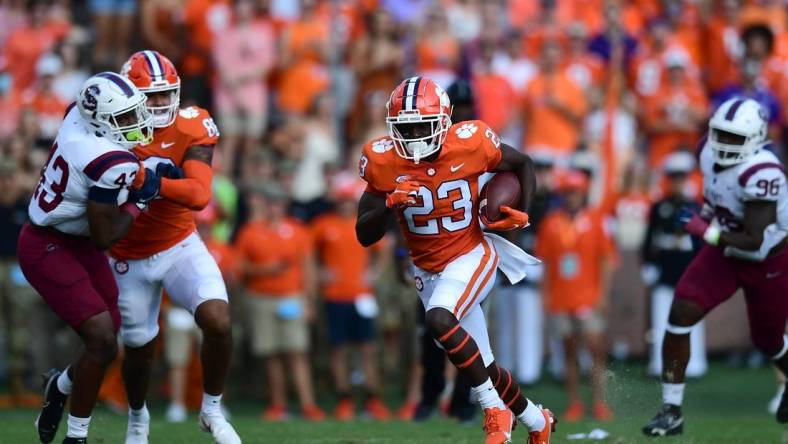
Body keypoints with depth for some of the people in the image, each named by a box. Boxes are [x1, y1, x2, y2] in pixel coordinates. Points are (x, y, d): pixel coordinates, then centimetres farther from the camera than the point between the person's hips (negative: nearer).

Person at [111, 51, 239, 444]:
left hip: (180, 246, 0)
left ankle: (212, 411, 6)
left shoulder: (191, 129, -16)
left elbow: (199, 195, -27)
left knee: (218, 323, -19)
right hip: (130, 259, 0)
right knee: (139, 349, 10)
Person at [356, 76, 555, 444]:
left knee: (439, 319, -32)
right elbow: (364, 236, -9)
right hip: (428, 271, 4)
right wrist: (389, 203, -27)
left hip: (471, 256, -4)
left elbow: (523, 164, 4)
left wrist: (523, 214, -11)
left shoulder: (470, 144, -17)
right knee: (483, 366, 8)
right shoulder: (384, 162, -13)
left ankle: (495, 410, -17)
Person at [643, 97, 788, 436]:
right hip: (724, 254, 6)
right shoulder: (710, 151, -12)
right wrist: (708, 213, 4)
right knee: (679, 317, -13)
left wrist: (706, 230, -36)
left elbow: (755, 242, -33)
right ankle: (671, 411, -7)